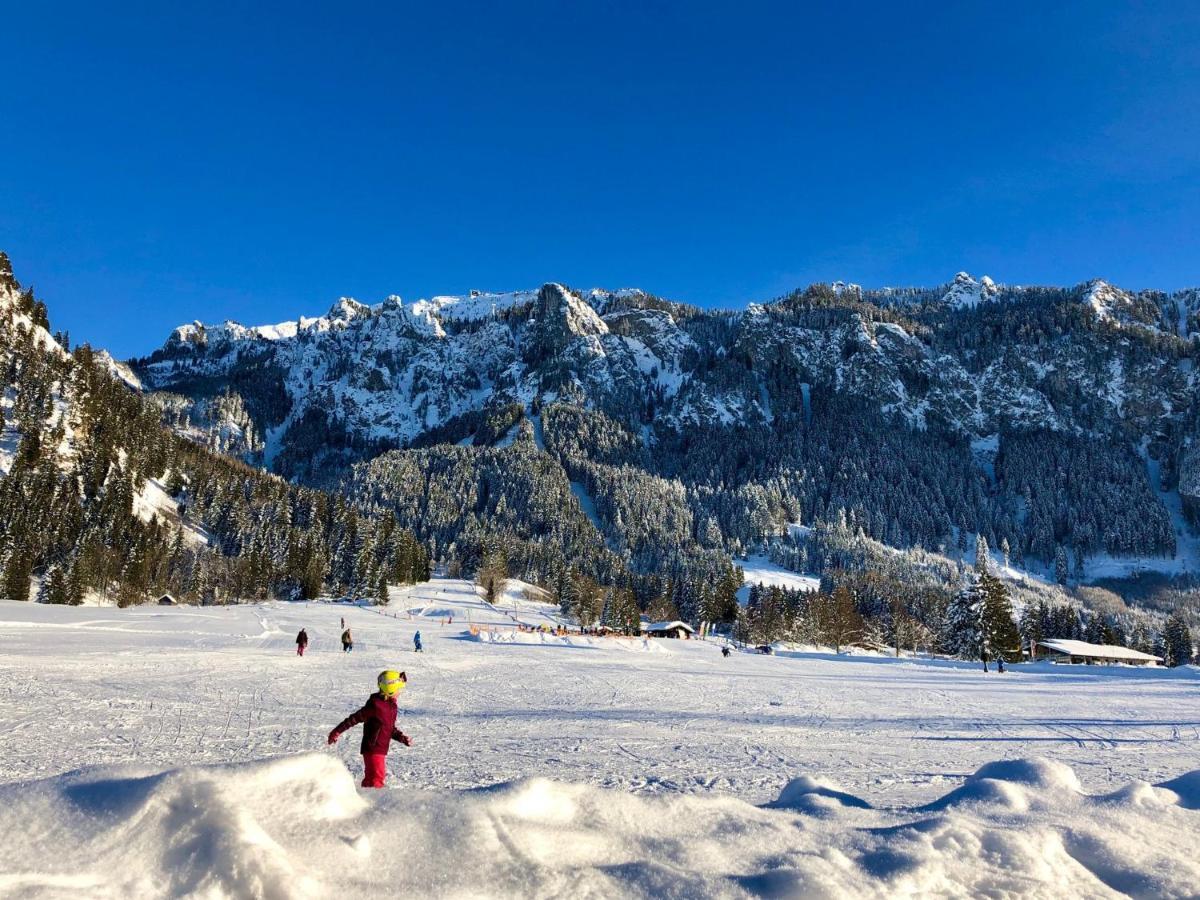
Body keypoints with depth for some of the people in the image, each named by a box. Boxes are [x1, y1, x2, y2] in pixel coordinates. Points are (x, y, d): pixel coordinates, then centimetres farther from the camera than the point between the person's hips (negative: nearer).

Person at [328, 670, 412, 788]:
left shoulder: (391, 705, 6)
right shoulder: (376, 705, -21)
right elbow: (354, 718, -17)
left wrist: (402, 738, 7)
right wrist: (337, 732, -14)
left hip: (381, 750, 9)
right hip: (373, 749, -9)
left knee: (370, 778, 20)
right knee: (377, 779, -8)